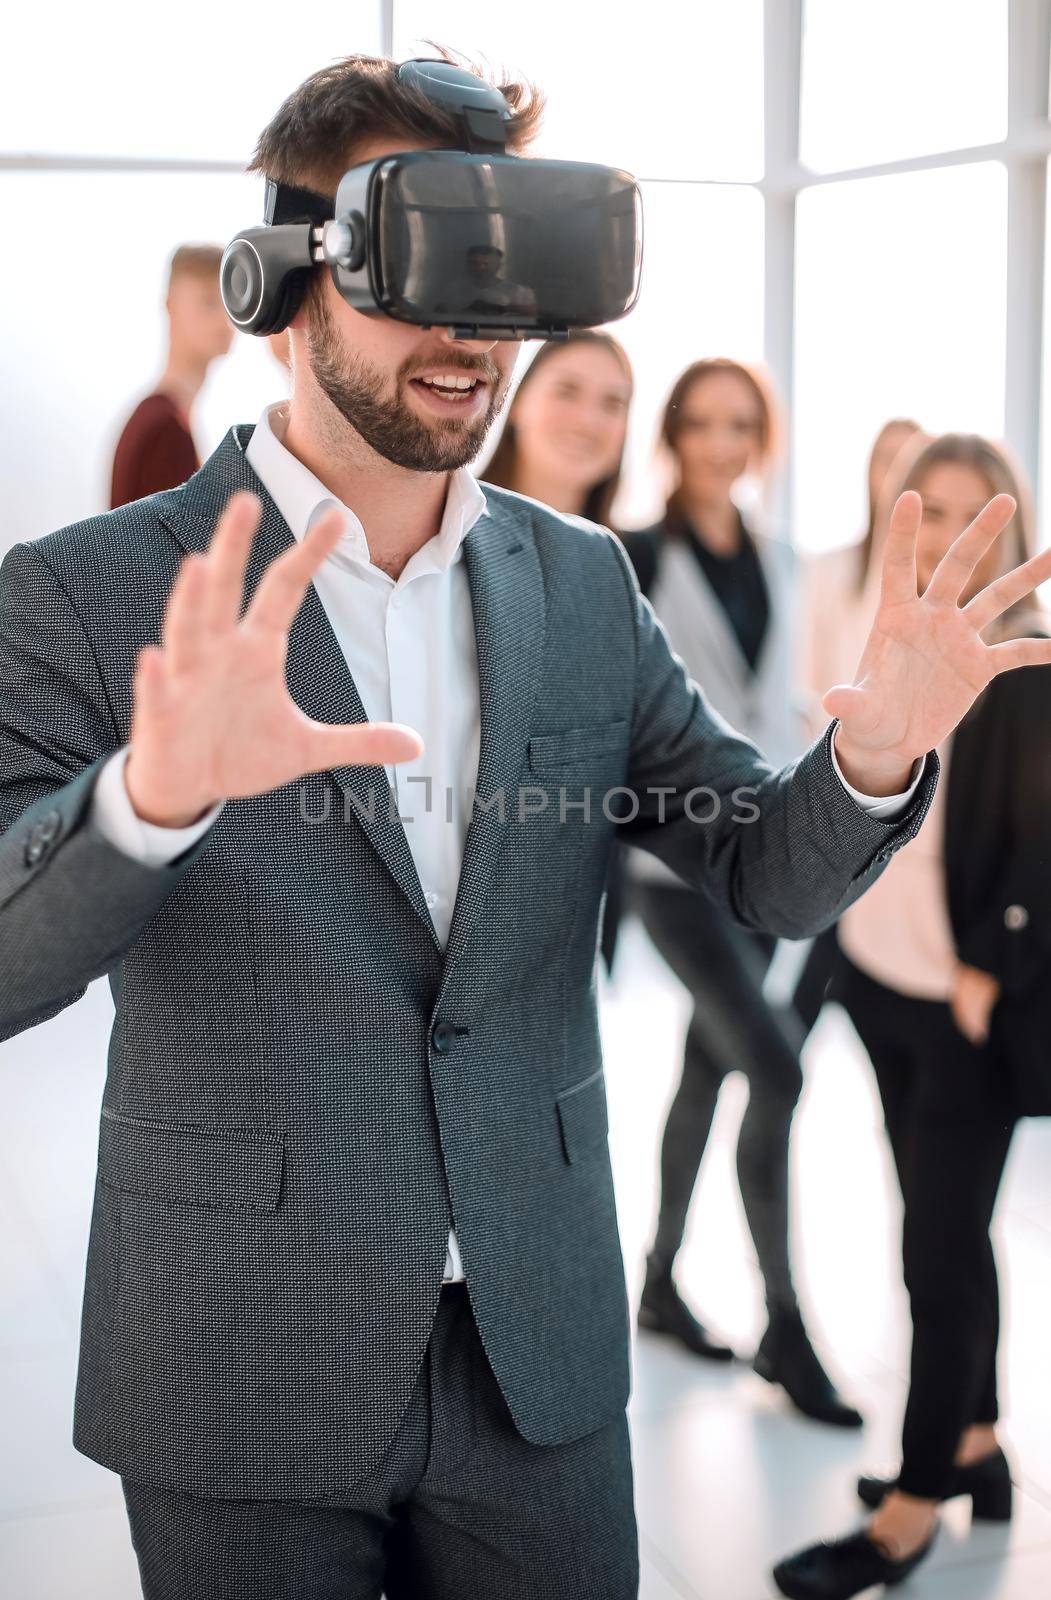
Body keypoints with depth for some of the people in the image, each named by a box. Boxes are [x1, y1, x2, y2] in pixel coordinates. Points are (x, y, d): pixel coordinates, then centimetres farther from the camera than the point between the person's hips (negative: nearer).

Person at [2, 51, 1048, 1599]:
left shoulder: (581, 582, 2)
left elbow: (769, 870, 2)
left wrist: (875, 752, -20)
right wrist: (157, 789, -38)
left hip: (542, 1356, 4)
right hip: (242, 1380, -3)